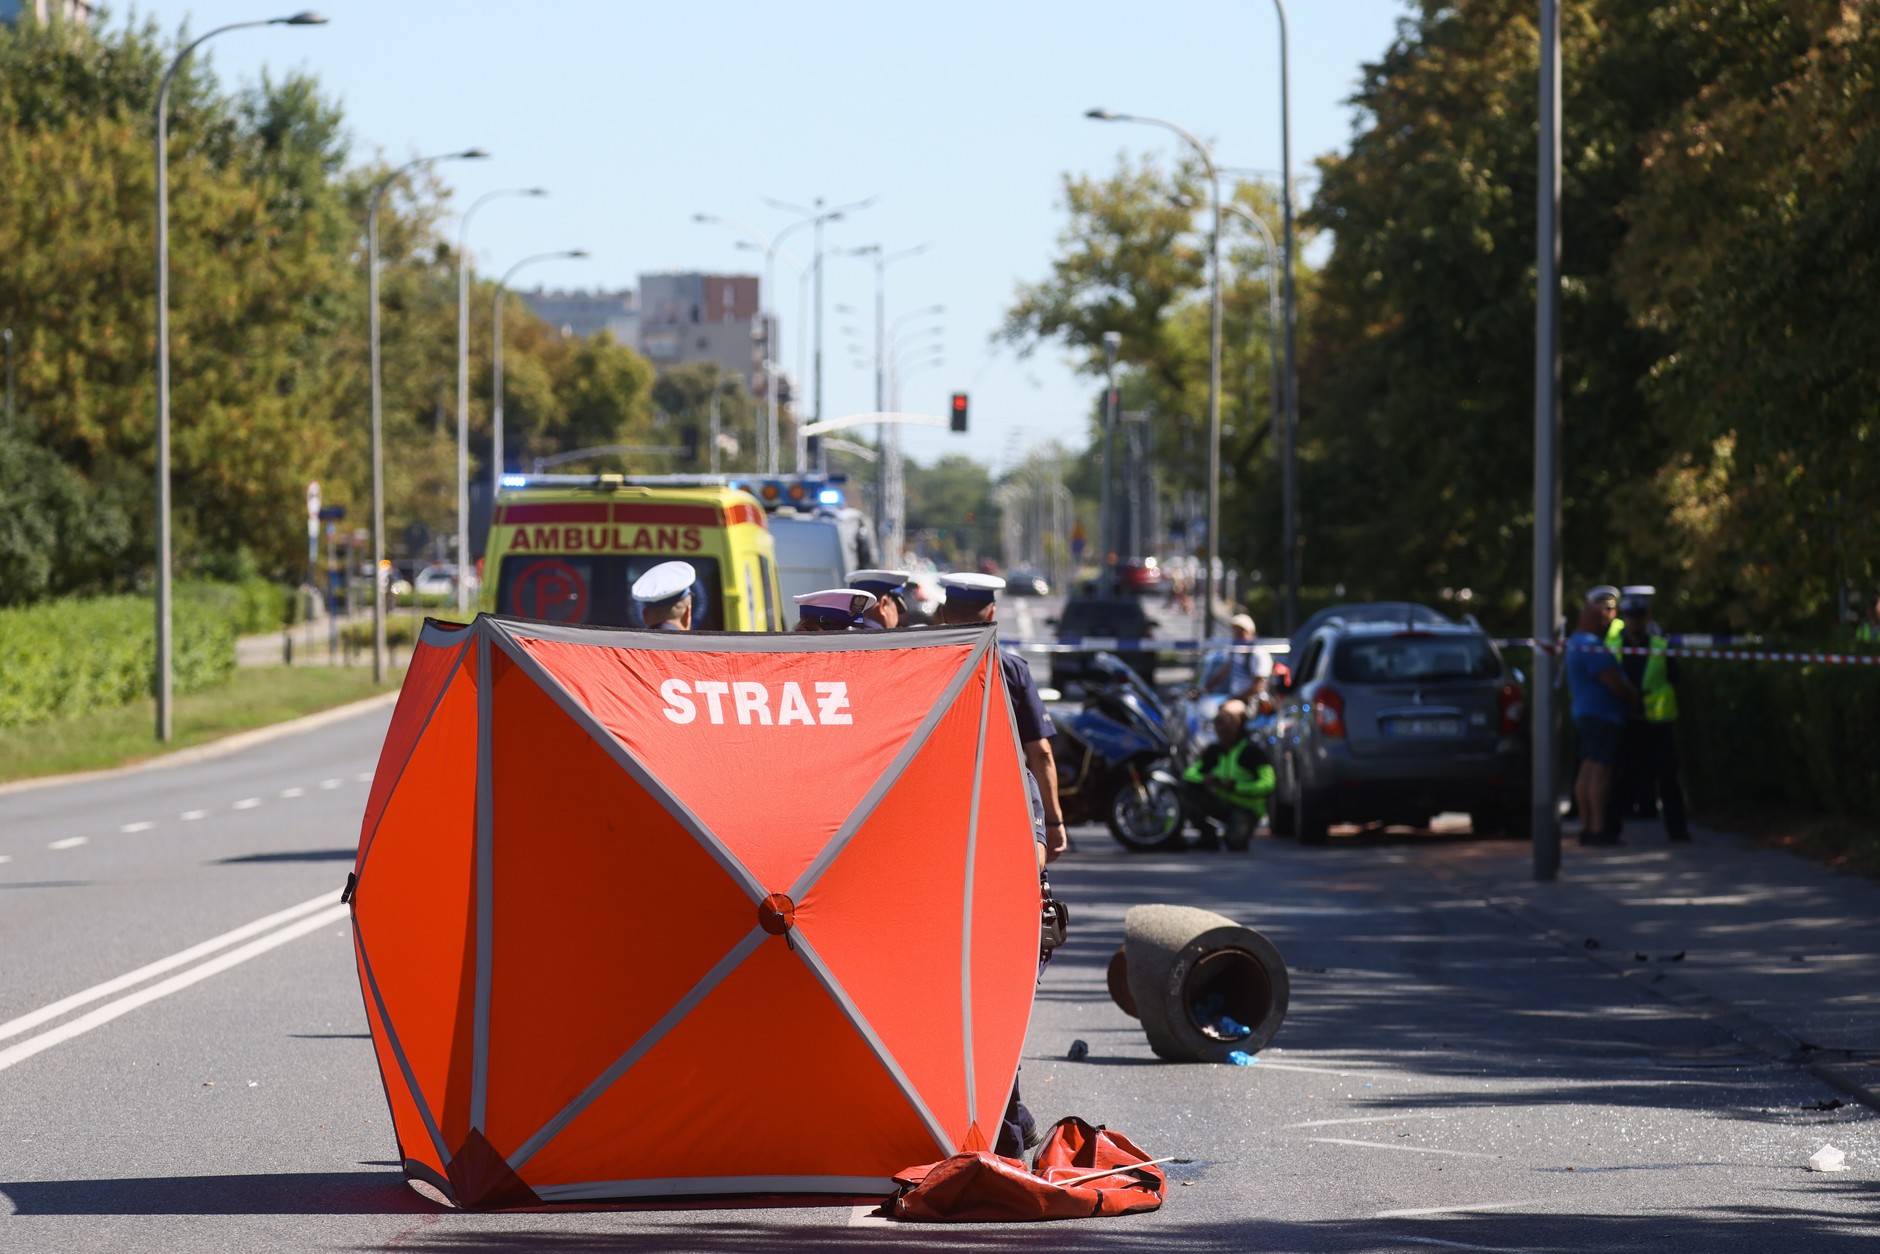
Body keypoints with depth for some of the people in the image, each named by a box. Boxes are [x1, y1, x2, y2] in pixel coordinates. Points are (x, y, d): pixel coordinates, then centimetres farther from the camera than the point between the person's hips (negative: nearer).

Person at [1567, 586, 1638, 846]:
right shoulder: (1593, 647, -17)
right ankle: (1598, 830, -12)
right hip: (1602, 715, -11)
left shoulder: (1575, 642, 16)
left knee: (1587, 770, 10)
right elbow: (1615, 684, -18)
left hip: (1584, 714, 11)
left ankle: (1586, 827, 12)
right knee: (1600, 771, -10)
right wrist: (1635, 696, -2)